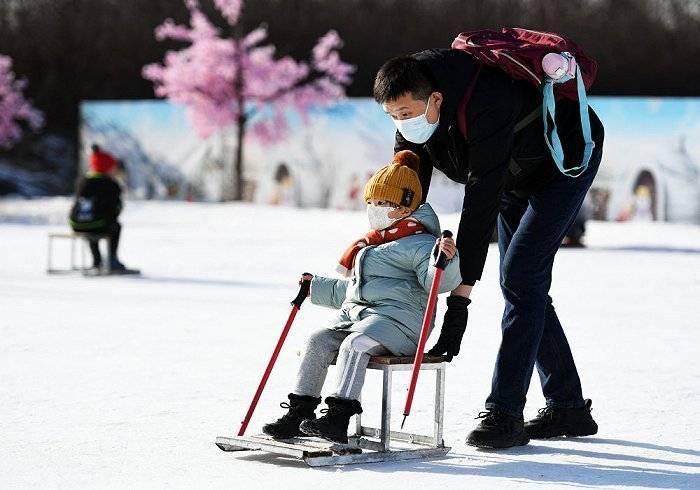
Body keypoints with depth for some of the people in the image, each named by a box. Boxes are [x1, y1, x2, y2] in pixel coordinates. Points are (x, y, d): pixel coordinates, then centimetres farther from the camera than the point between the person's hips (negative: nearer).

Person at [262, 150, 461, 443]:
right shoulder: (370, 245, 29)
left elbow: (438, 281, -16)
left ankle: (339, 417, -40)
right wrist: (317, 287, 38)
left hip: (397, 317, -8)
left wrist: (445, 259, -35)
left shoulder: (418, 243, 0)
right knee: (317, 341, -12)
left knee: (355, 344, -33)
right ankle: (300, 411, -9)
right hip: (355, 312, 8)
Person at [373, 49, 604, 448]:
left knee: (520, 278, -18)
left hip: (567, 159, -8)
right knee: (521, 285, 6)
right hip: (515, 174, 8)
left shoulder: (486, 106, -42)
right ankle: (568, 408, 15)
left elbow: (481, 201, -43)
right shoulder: (412, 109, -18)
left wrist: (461, 294, -44)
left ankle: (504, 414, -18)